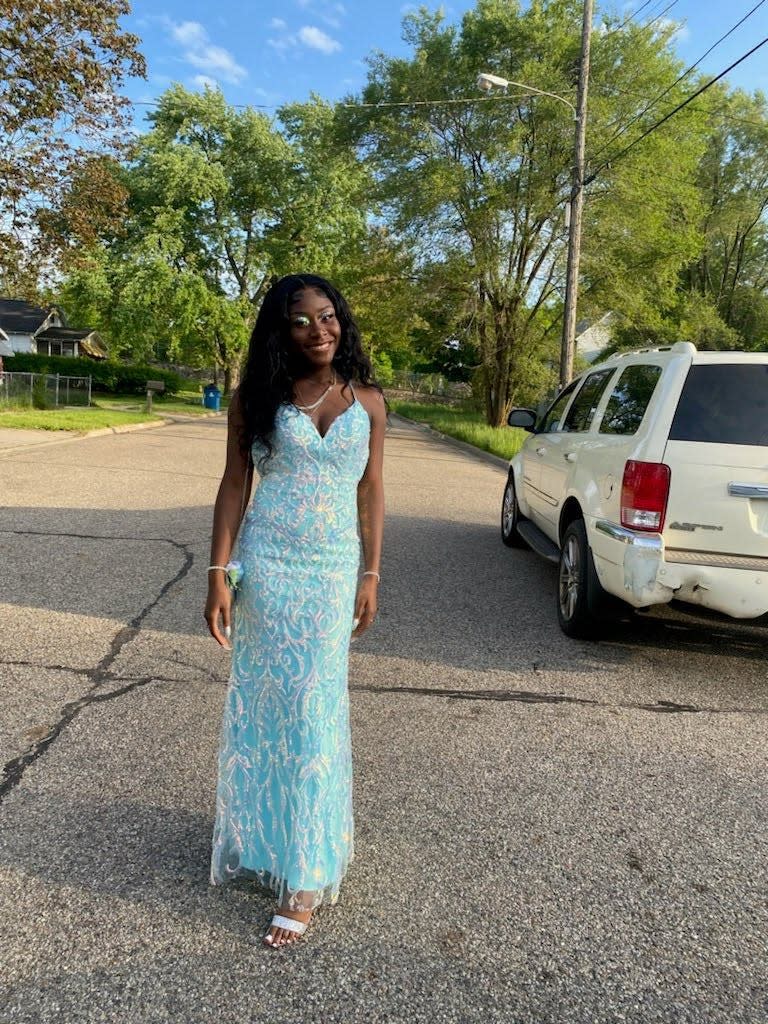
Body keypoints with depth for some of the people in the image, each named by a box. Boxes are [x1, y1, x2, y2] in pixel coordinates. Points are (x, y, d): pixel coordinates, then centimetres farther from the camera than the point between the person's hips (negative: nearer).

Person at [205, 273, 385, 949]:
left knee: (315, 711, 2)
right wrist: (220, 574, -5)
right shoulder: (257, 397, 1)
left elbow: (372, 490, 6)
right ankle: (261, 835, 33)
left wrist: (371, 575, 2)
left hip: (333, 571, 0)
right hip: (266, 565, 0)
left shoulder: (368, 400, 4)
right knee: (262, 704, 10)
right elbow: (234, 485, 1)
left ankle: (308, 874, 12)